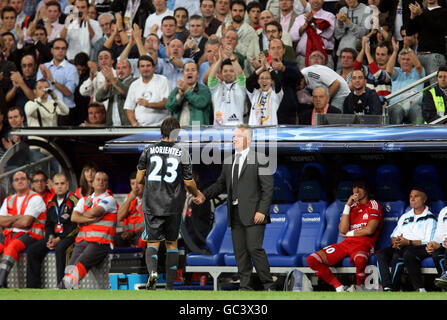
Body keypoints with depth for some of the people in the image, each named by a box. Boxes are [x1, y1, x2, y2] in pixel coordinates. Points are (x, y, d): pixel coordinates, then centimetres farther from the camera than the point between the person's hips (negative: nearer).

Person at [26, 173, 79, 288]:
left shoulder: (74, 201, -8)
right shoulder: (51, 203, 15)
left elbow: (75, 225, -14)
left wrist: (59, 239, -17)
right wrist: (50, 237, -2)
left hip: (69, 236, -7)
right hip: (54, 236, 7)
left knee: (60, 249, -37)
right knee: (32, 250, -9)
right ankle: (32, 286, -9)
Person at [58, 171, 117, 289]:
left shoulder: (109, 199, 8)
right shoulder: (84, 200, 24)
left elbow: (94, 212, -9)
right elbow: (74, 217, 8)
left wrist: (81, 218, 9)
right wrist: (92, 219, -5)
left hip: (100, 242, -5)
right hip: (82, 240, 5)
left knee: (81, 263, -30)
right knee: (71, 265, -21)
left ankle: (65, 286, -48)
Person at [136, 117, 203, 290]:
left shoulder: (149, 150, 0)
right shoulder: (182, 153, -3)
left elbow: (139, 179, 2)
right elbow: (189, 183, -1)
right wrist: (197, 194, 20)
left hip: (152, 204, 0)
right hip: (174, 205, 0)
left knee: (153, 243, 3)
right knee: (172, 243, 15)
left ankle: (152, 271, -27)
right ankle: (170, 285, 14)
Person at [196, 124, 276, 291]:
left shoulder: (259, 159, -3)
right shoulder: (228, 162, 17)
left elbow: (268, 188, -7)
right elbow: (221, 184, 22)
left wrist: (262, 211, -14)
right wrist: (204, 196, 6)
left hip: (253, 213, -6)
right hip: (235, 214, 6)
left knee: (254, 248, -12)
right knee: (240, 251, 5)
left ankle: (268, 284, -3)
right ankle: (245, 286, 9)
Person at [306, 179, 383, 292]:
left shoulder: (374, 205, 5)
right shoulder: (352, 206, 21)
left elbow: (369, 230, -8)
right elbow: (342, 230, 5)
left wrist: (349, 233, 5)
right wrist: (347, 206, 2)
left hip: (363, 245, -6)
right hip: (346, 244, 6)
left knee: (360, 260, -45)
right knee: (312, 260, -13)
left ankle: (359, 286, -12)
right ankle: (339, 288, -11)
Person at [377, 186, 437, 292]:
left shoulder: (430, 219, 6)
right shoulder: (405, 217, 28)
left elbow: (428, 241, -7)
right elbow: (394, 235, 24)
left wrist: (408, 242, -17)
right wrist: (395, 242, -2)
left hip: (419, 247, -6)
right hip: (401, 247, 6)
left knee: (398, 256, -37)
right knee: (381, 255, -24)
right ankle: (387, 288, -37)